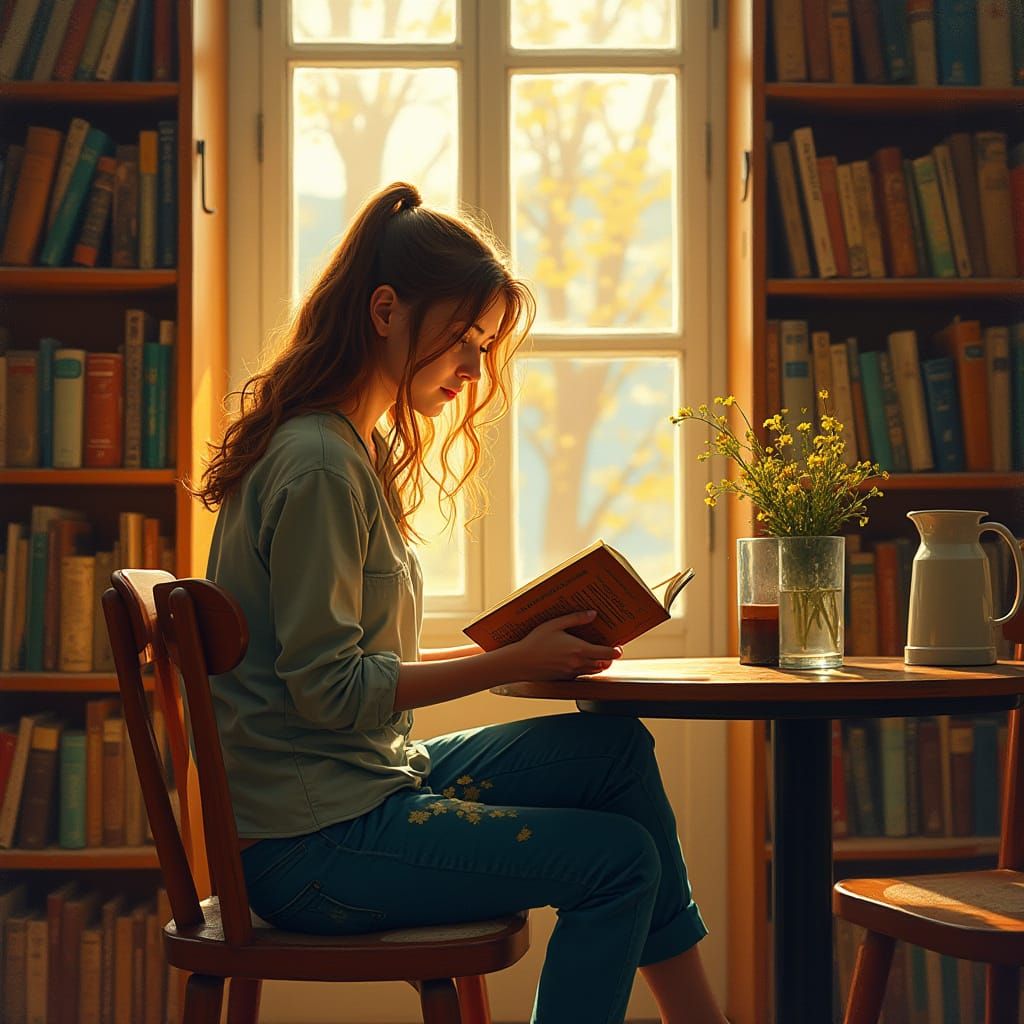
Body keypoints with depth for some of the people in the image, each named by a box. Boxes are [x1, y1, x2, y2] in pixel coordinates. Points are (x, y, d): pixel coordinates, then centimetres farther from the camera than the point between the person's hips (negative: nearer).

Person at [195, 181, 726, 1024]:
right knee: (620, 859, -10)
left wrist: (524, 649, 4)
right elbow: (329, 689, -20)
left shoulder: (358, 450, 14)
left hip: (371, 781, 9)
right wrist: (514, 662, -17)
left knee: (616, 749, 2)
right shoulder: (319, 465, -17)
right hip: (308, 843, -9)